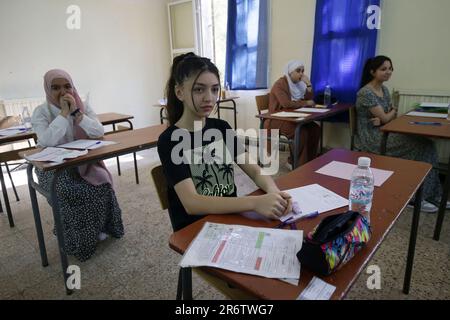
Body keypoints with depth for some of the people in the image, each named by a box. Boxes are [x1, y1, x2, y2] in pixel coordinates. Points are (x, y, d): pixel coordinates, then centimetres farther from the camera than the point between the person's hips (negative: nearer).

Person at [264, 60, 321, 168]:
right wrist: (305, 103, -18)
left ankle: (309, 161, -2)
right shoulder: (280, 84, -12)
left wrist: (308, 84, -4)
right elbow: (286, 103, -27)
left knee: (315, 128, -12)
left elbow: (310, 100, 8)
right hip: (277, 119, -7)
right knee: (302, 132, -28)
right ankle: (296, 163, -12)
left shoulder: (298, 83, 11)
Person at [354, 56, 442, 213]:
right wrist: (393, 111, 7)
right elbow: (386, 117, -15)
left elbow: (392, 115, 11)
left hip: (384, 132, 8)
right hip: (372, 138, -8)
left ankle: (430, 194, -2)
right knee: (422, 146, -15)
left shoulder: (384, 89, 13)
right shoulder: (365, 93, -16)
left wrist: (381, 119, -12)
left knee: (424, 143, -10)